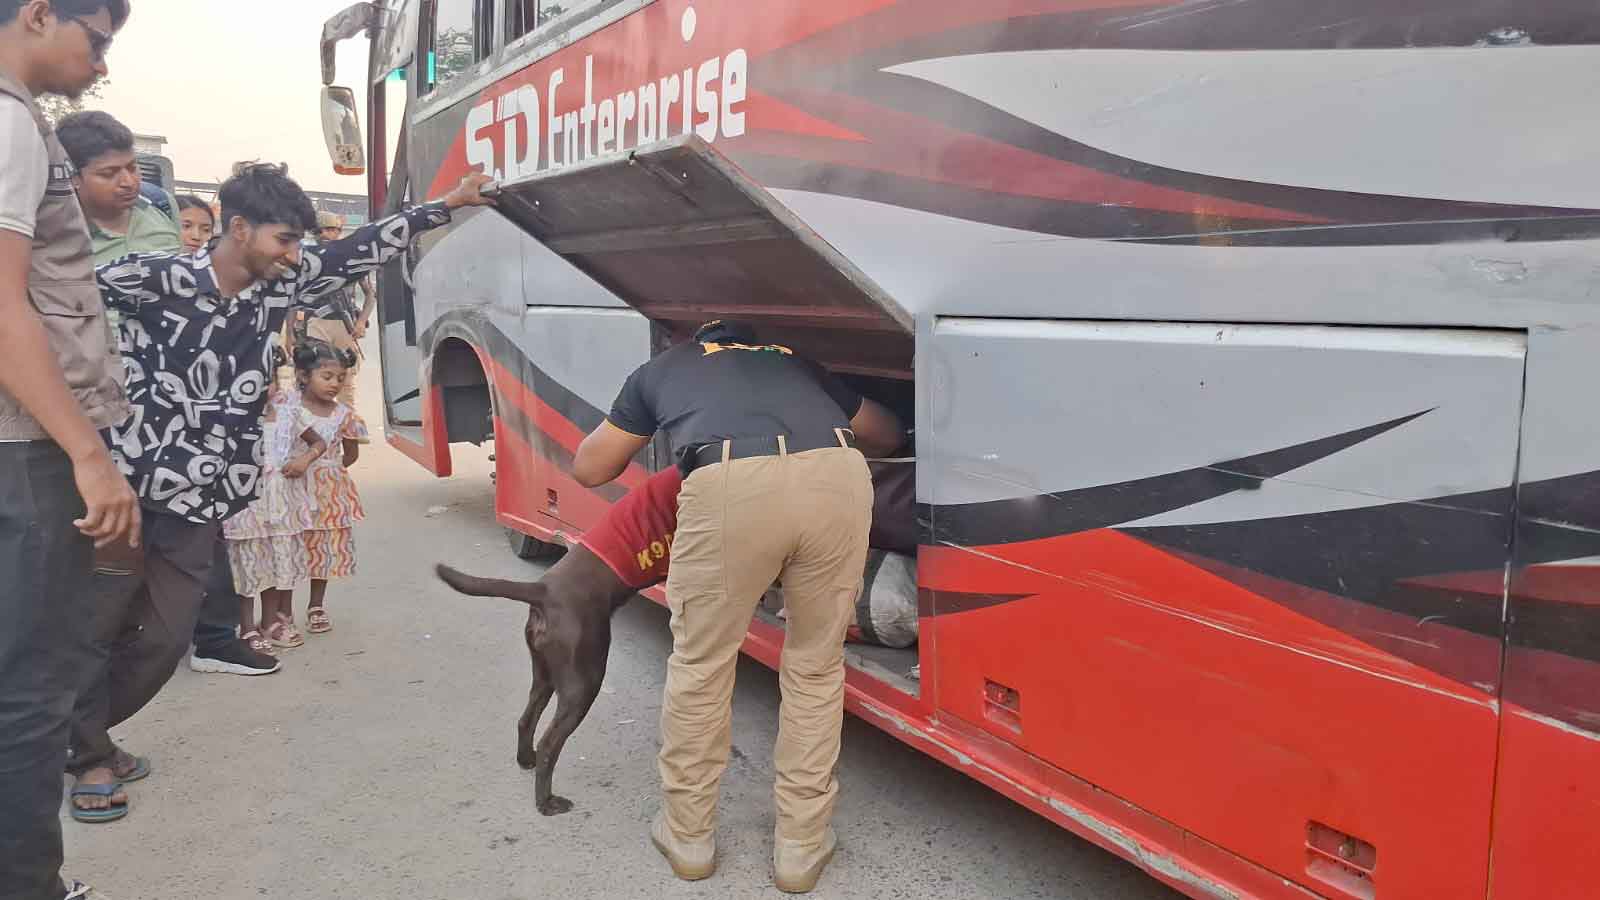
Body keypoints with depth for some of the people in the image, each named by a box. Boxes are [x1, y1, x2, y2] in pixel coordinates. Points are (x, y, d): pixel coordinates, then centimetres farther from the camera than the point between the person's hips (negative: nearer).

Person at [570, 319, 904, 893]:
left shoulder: (660, 369, 34)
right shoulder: (794, 361, 40)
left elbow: (589, 469, 39)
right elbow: (887, 434, 48)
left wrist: (641, 429, 57)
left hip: (732, 484, -2)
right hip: (837, 478, 3)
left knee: (700, 664, 19)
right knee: (816, 667, 21)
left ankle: (688, 835, 34)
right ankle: (801, 846, 29)